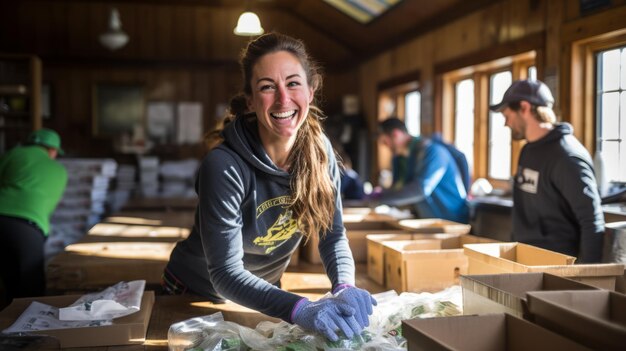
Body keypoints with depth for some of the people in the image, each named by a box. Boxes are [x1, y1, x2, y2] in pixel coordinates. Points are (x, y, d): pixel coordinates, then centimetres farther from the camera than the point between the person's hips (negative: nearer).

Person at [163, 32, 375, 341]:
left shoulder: (319, 151, -16)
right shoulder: (225, 166, -32)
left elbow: (333, 233, -12)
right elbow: (225, 273, -33)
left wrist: (344, 288, -31)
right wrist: (300, 309, -46)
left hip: (265, 289, 5)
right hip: (196, 292, -4)